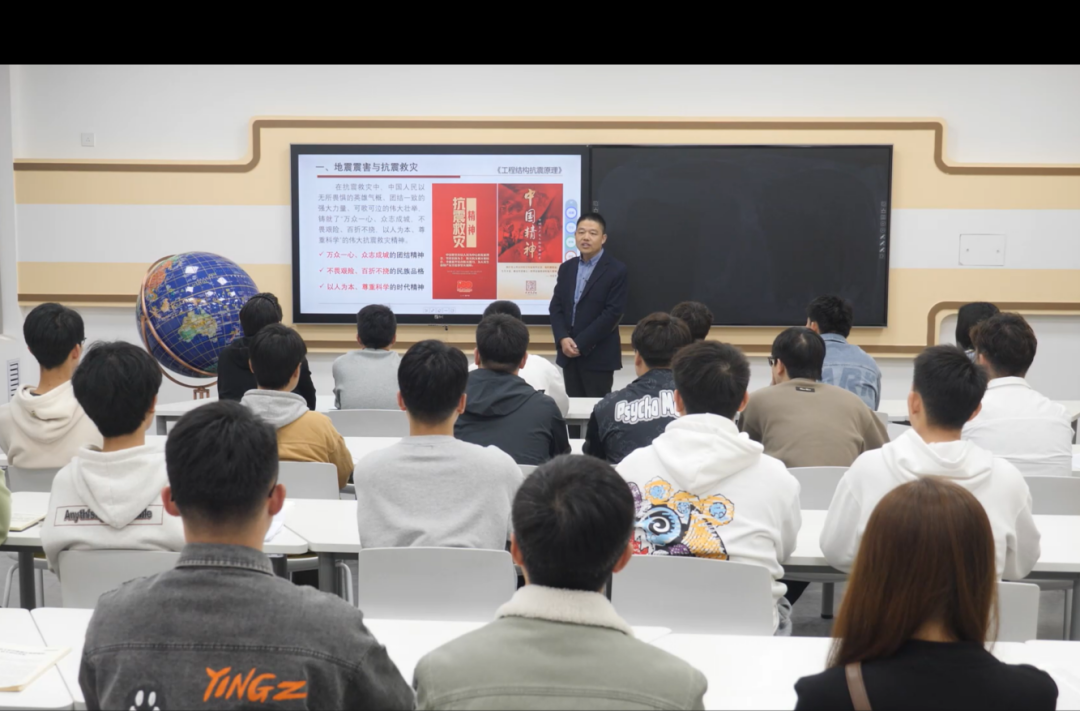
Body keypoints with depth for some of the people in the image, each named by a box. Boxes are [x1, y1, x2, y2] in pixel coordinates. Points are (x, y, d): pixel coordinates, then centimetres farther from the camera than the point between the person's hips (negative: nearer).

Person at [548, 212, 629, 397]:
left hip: (598, 355, -5)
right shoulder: (566, 268, 12)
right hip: (569, 353, 5)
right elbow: (556, 307, 8)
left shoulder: (616, 270, -6)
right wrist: (563, 338, -10)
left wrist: (581, 344, -15)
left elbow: (613, 312, -13)